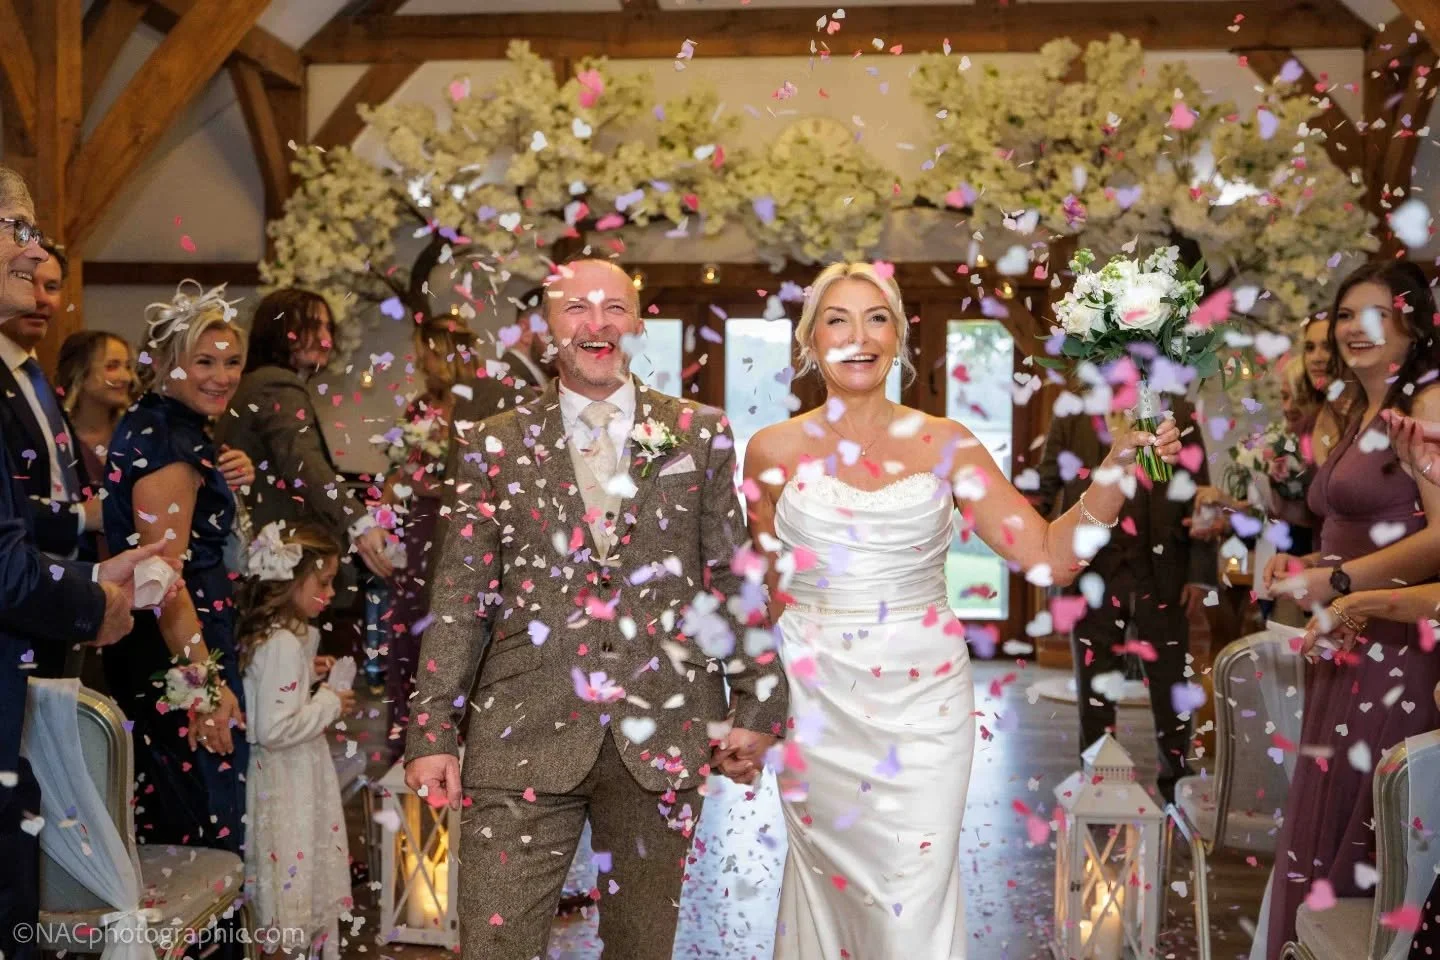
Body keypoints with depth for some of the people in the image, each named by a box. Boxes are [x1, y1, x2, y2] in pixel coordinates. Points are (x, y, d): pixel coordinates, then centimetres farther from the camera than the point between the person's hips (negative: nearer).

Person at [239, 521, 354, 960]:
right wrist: (329, 705, -17)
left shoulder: (272, 633, 5)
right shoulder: (284, 644, -24)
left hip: (294, 775, 10)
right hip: (289, 780, -10)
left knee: (309, 874, 17)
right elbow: (273, 728, -28)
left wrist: (305, 672, 9)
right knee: (296, 881, 1)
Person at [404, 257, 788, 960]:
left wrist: (756, 705, 2)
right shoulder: (496, 446, 6)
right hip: (522, 739, 0)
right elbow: (459, 600, 5)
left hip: (663, 736, 1)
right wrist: (432, 732, 0)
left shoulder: (701, 435, 6)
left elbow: (735, 578, 7)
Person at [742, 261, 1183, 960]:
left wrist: (1120, 464, -16)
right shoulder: (776, 450, 0)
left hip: (924, 699, 0)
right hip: (816, 701, 0)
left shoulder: (946, 445, 0)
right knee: (833, 883, 9)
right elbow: (767, 591, 10)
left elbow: (1050, 556, -5)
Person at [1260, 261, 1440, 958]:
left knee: (1361, 839, -1)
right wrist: (1308, 565, 10)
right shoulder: (1357, 414, 16)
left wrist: (1337, 581, -19)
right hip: (1346, 649, 9)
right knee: (1323, 828, 14)